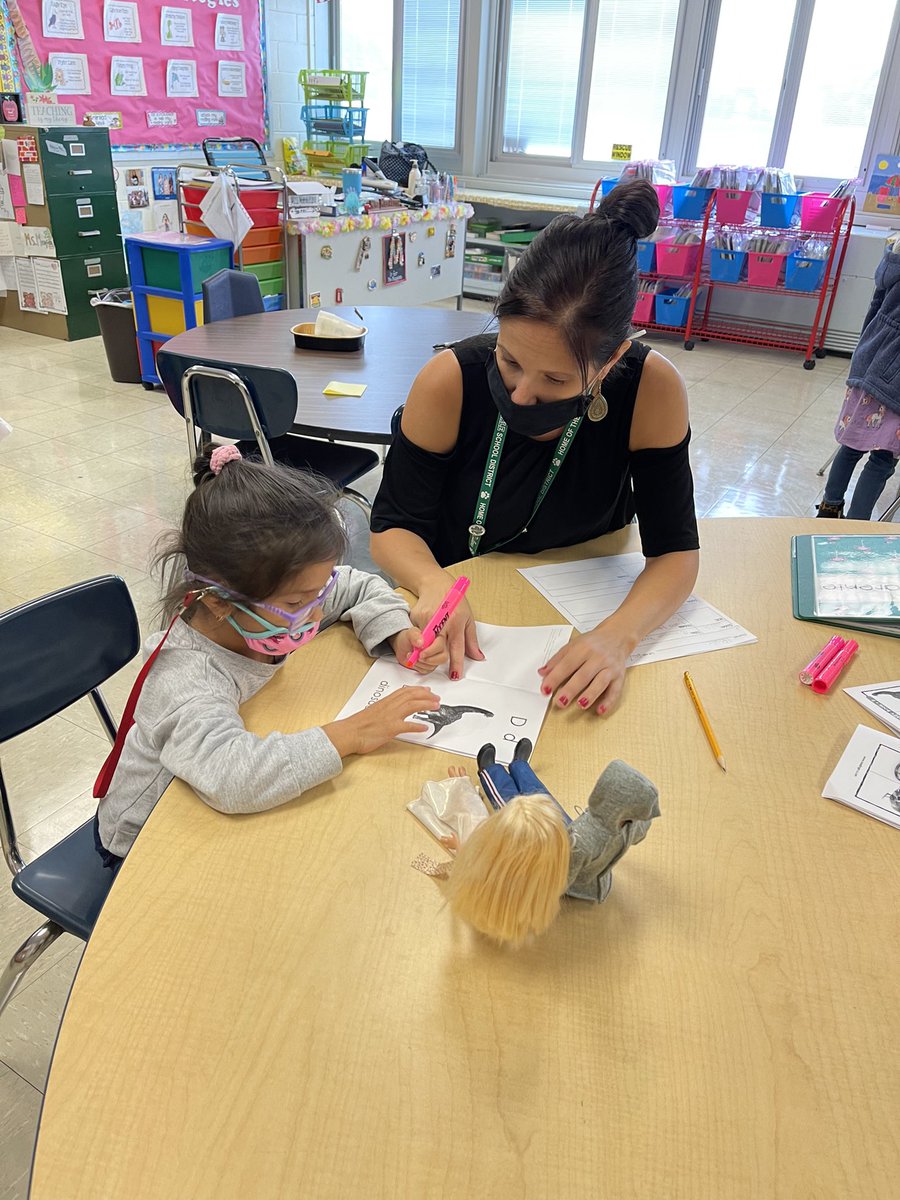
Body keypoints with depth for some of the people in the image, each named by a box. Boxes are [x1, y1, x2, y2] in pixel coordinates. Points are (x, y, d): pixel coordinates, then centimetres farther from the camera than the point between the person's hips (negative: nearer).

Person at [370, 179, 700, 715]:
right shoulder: (451, 380, -22)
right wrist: (434, 584, -34)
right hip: (463, 614, 0)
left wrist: (617, 636, -34)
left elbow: (675, 550, -15)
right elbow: (393, 525, -12)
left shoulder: (653, 390, -21)